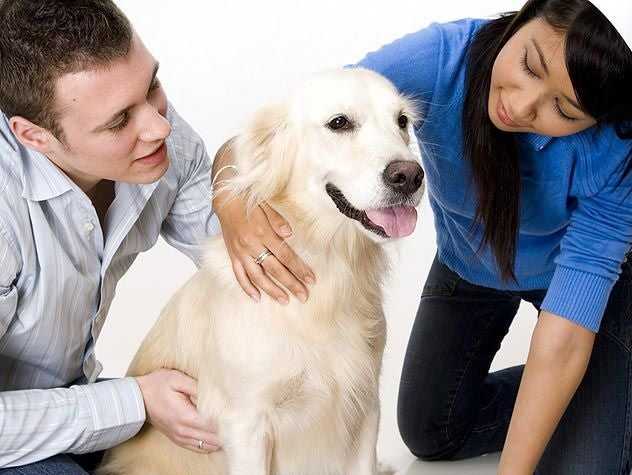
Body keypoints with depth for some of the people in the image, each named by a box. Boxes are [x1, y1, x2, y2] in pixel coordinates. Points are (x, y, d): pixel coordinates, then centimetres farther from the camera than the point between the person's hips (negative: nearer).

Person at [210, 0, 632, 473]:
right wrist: (234, 203, -51)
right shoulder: (440, 59, -35)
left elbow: (565, 338, -36)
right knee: (431, 435, 12)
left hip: (585, 274, -2)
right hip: (467, 264, 3)